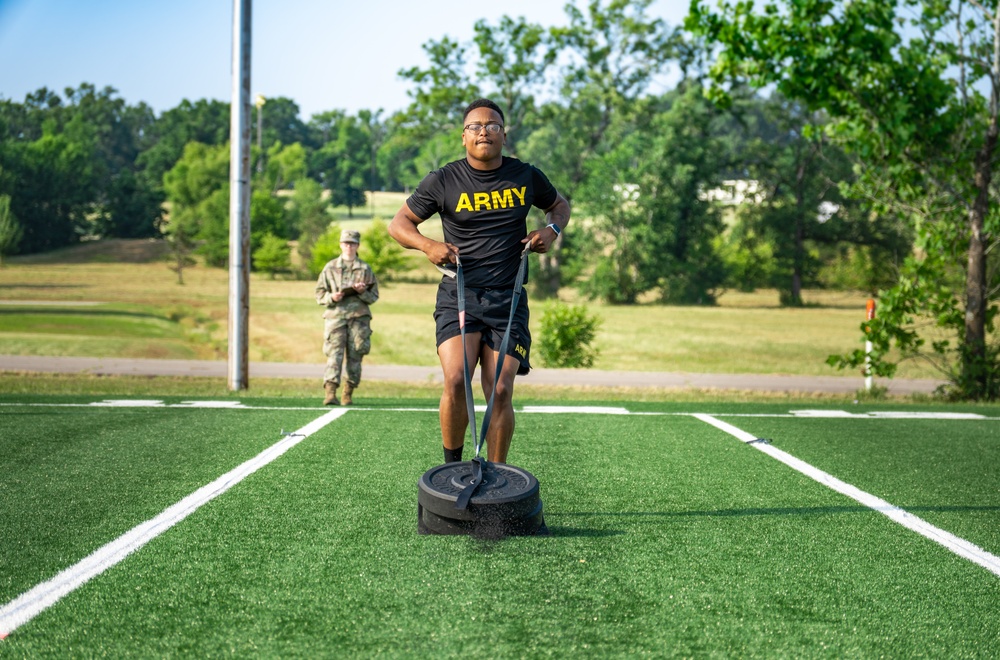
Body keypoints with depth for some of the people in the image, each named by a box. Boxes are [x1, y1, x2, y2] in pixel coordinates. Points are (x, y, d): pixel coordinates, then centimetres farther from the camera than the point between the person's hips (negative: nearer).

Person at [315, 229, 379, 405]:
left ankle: (348, 394, 12)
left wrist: (363, 292, -10)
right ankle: (330, 393, -21)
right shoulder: (330, 267, 12)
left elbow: (374, 296, 11)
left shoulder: (365, 269, 12)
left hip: (359, 316, 1)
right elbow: (319, 293, 10)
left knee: (355, 356, 1)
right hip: (335, 315, -1)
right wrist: (331, 297, -10)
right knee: (334, 353, -12)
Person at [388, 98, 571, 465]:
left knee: (500, 391, -5)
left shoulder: (526, 177, 6)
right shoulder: (443, 181, 0)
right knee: (456, 380, -21)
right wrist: (428, 245, -12)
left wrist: (552, 230, 3)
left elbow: (559, 204, 25)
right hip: (458, 296, -2)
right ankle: (452, 468, 0)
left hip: (507, 300, 2)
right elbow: (399, 223, 8)